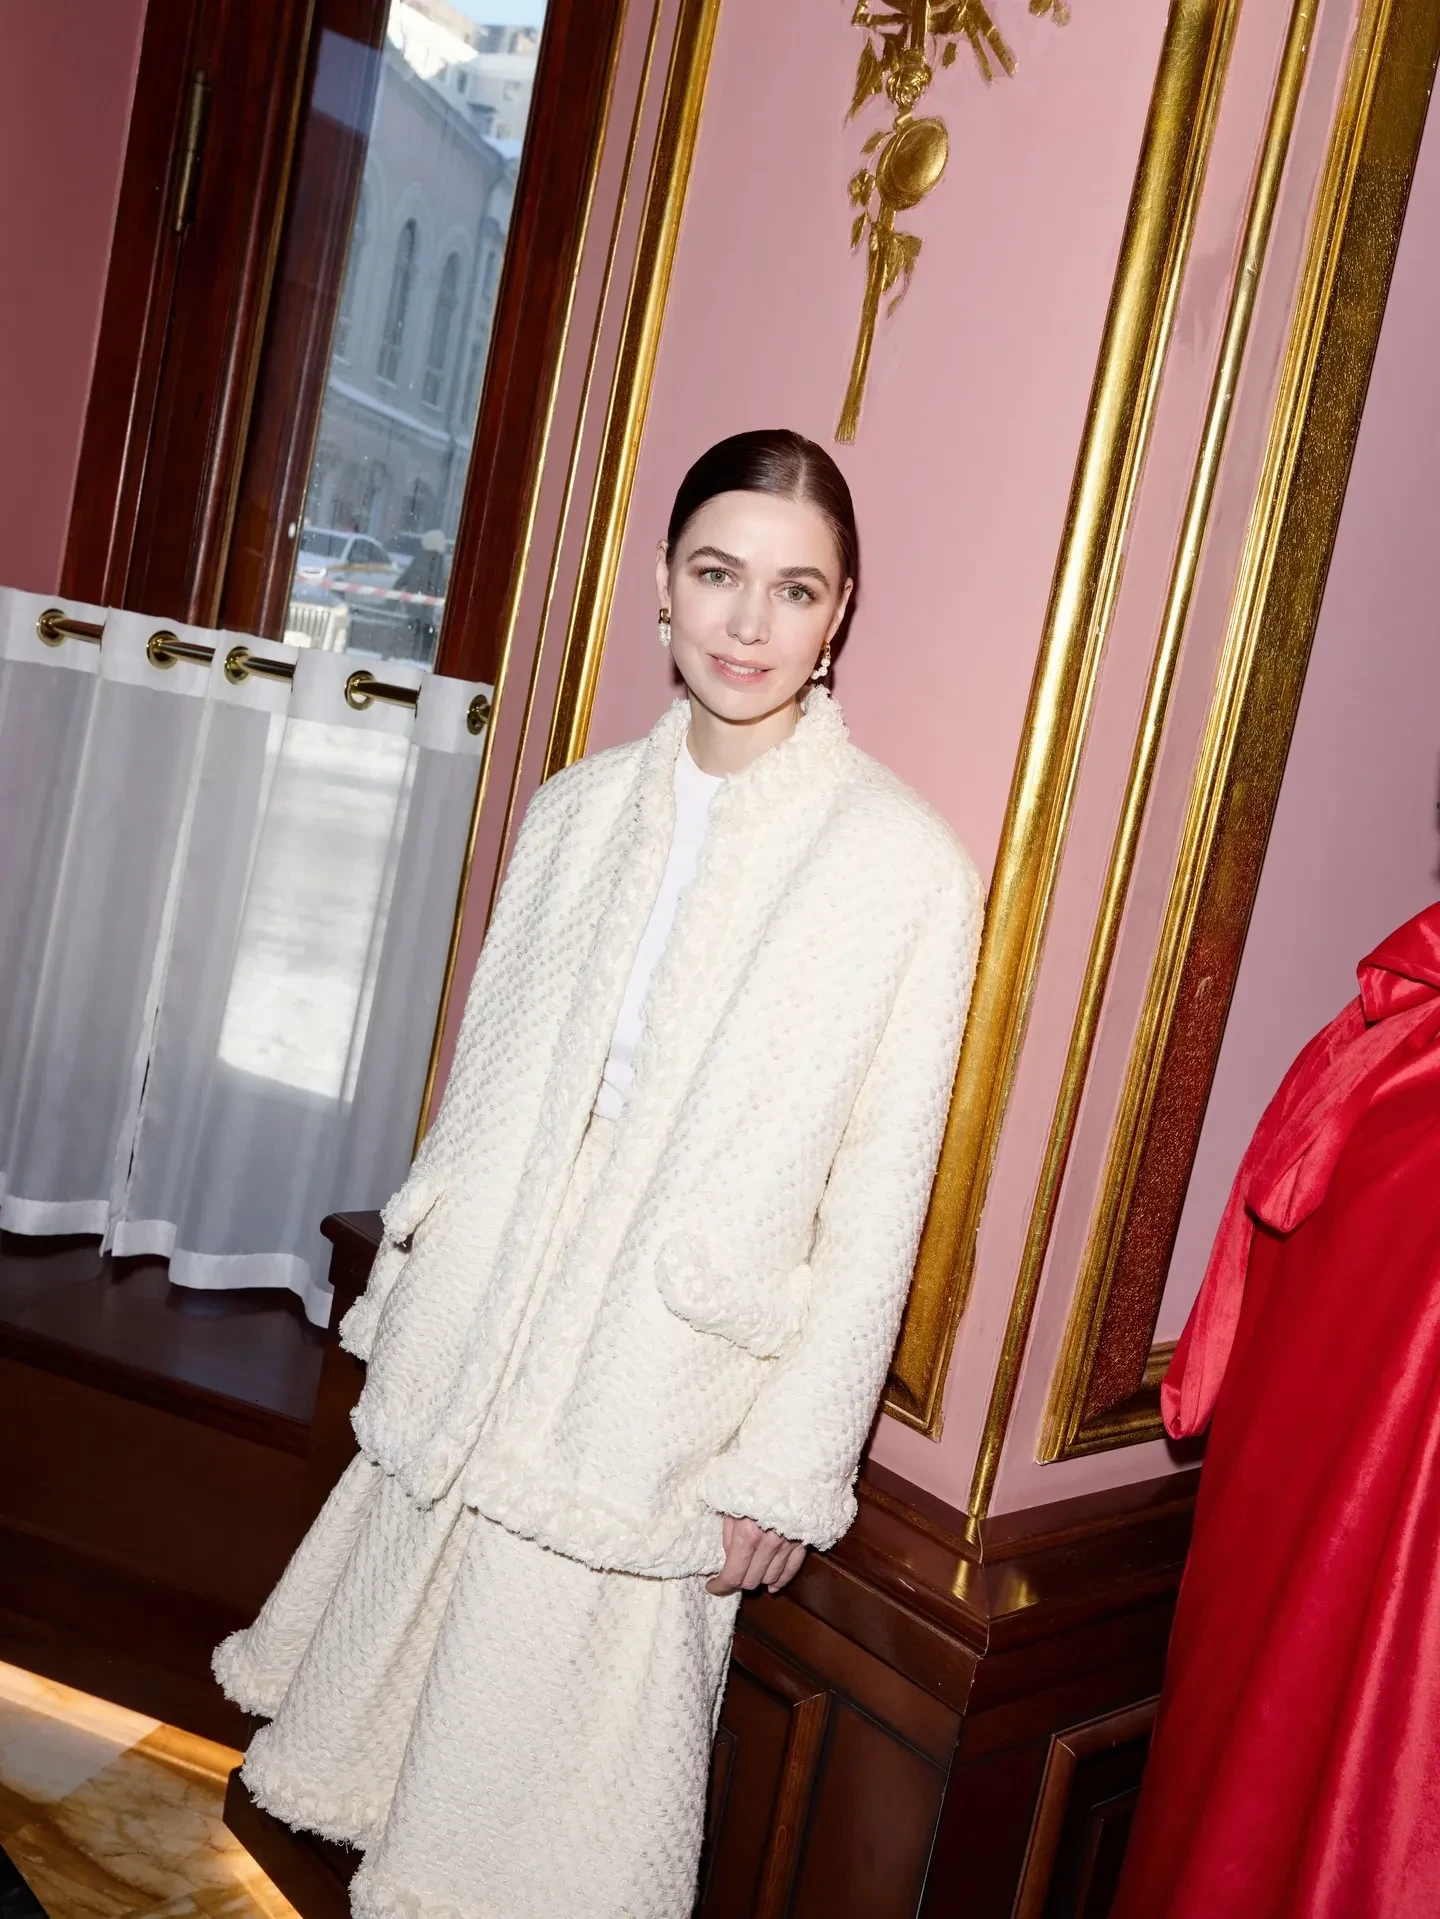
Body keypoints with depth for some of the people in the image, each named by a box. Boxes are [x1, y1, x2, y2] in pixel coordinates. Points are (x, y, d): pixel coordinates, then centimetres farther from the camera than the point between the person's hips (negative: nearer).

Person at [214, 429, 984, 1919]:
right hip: (473, 1344, 5)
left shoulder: (904, 868, -14)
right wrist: (407, 1297, 14)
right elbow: (483, 1080, 9)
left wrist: (789, 1467, -8)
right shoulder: (580, 807, 1)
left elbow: (877, 1199, -10)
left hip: (656, 1395, -4)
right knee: (419, 1640, 19)